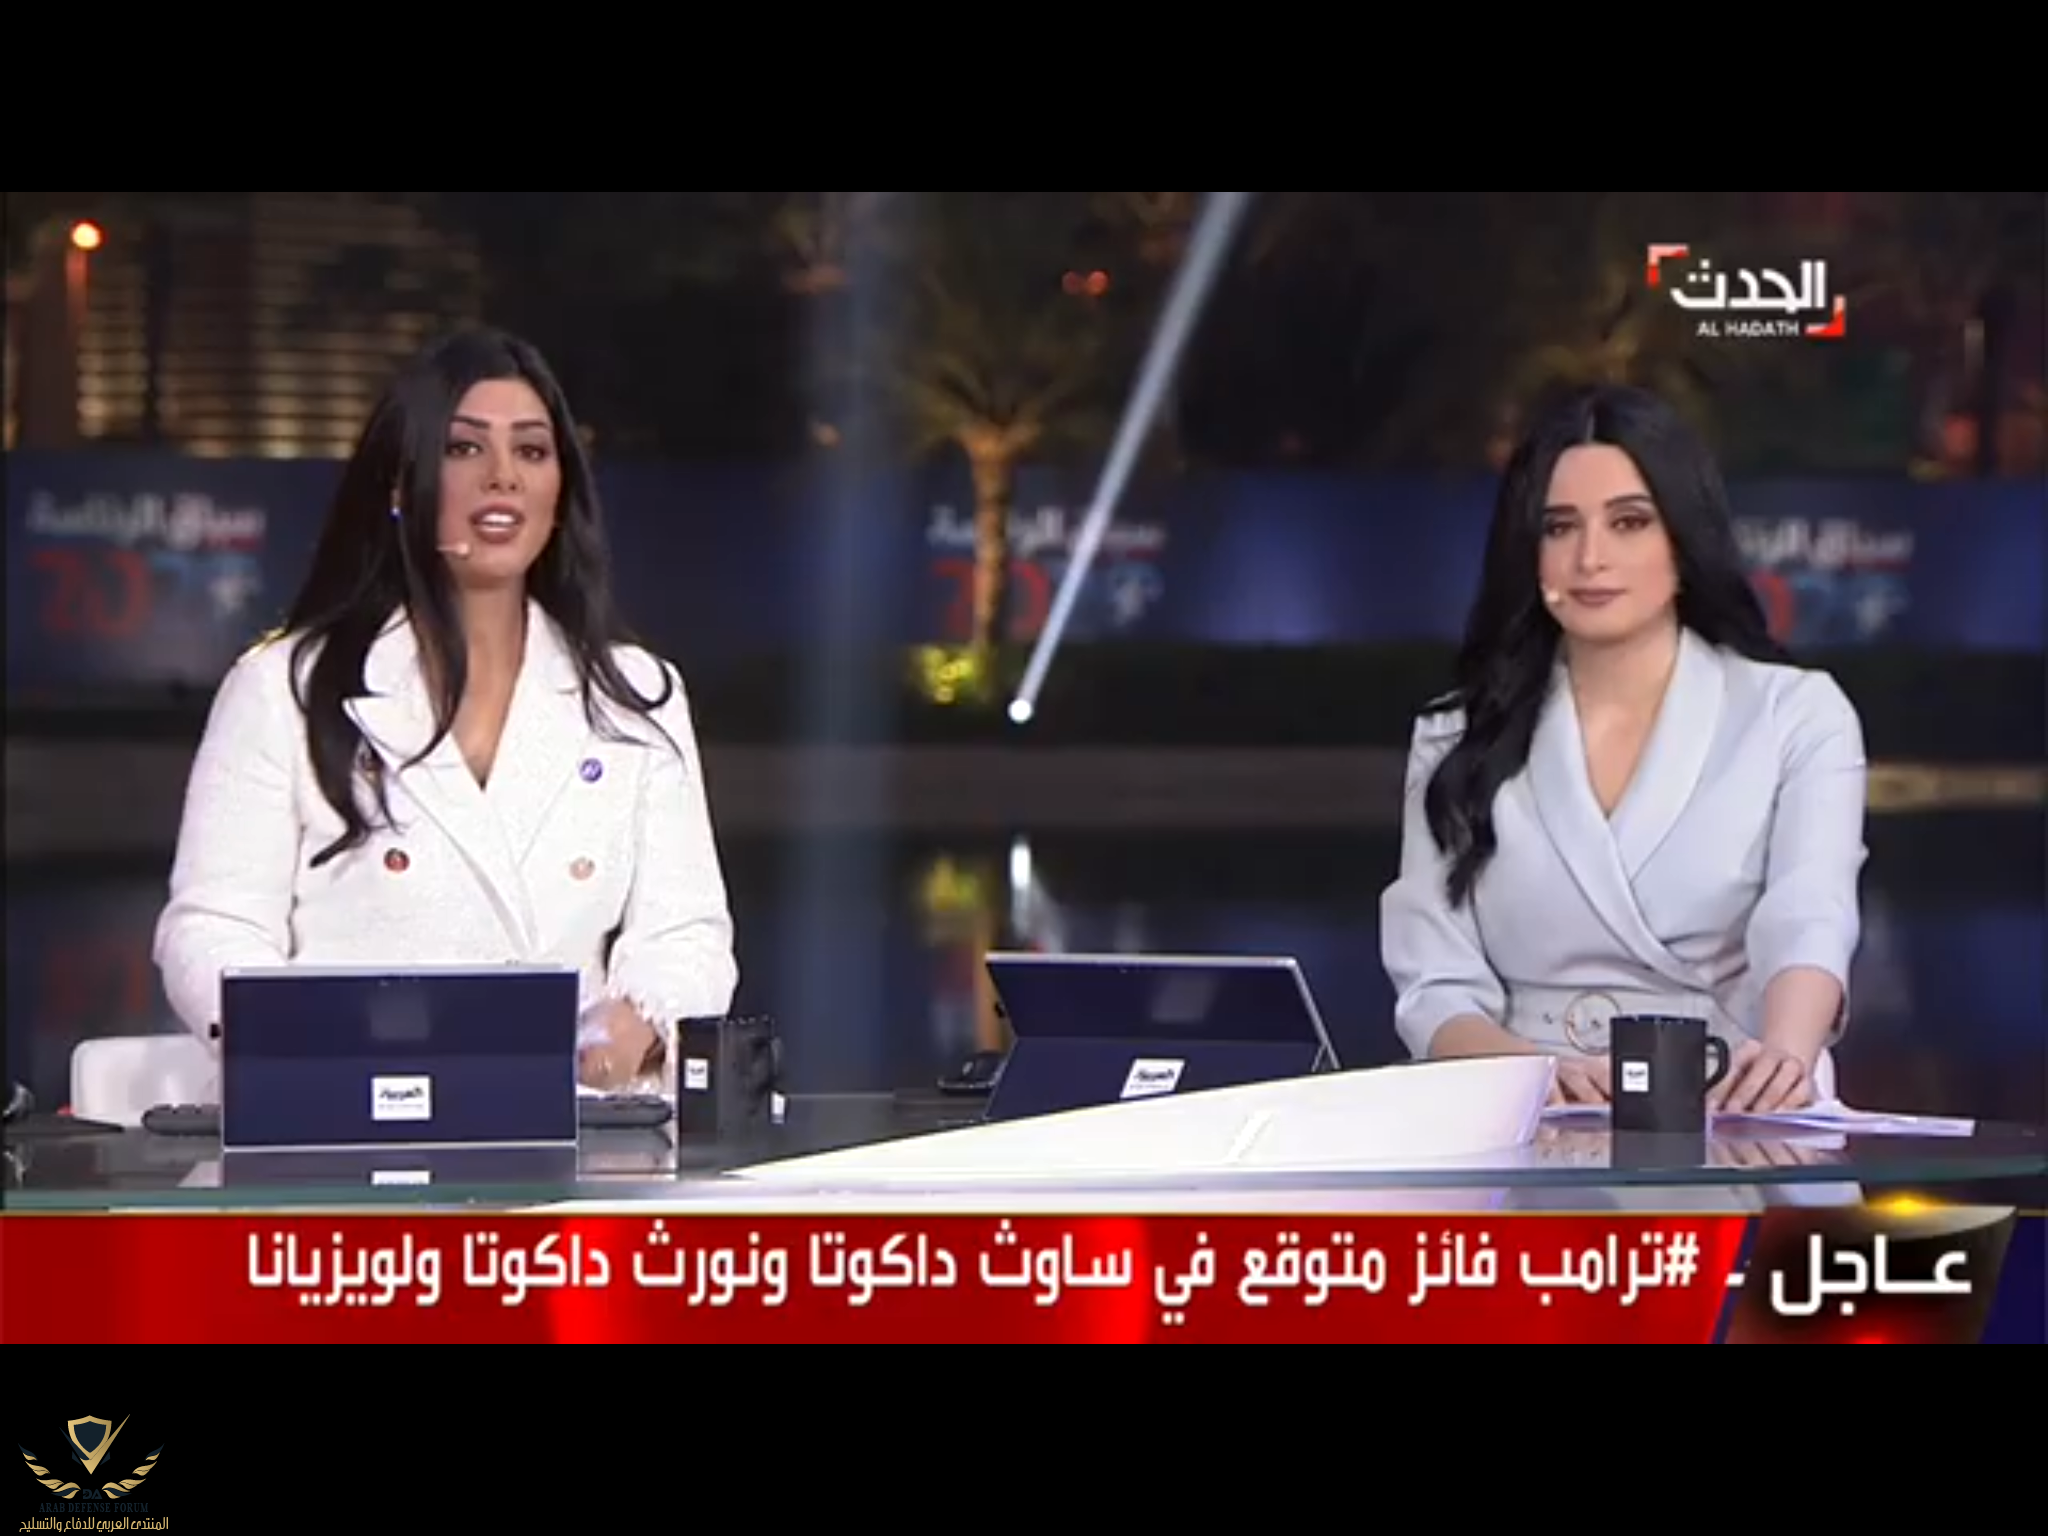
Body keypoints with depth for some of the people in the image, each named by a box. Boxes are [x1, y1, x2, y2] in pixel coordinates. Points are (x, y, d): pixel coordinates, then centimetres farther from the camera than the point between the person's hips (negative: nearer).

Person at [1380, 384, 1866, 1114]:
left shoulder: (1798, 717, 6)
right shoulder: (1458, 738, 12)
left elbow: (1808, 929, -11)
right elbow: (1436, 994, 3)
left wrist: (1784, 1056, -33)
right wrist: (1535, 1073, -19)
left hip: (1734, 1129, -1)